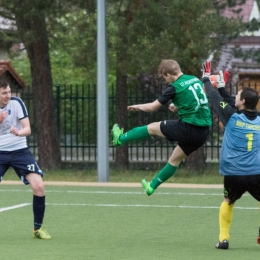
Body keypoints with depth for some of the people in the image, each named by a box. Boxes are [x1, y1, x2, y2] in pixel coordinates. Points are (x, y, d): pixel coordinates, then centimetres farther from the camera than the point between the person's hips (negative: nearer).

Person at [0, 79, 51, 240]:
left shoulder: (16, 103, -10)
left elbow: (27, 129, -13)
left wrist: (19, 132, -36)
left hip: (20, 151, -1)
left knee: (38, 186, -14)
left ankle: (38, 228, 1)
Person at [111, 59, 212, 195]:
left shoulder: (175, 87, -10)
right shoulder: (196, 80, 11)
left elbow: (153, 107, -1)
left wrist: (138, 107, 17)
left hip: (188, 128, -7)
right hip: (204, 132, 7)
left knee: (152, 128, 16)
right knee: (175, 160, 23)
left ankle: (120, 138, 34)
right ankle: (152, 186, 35)